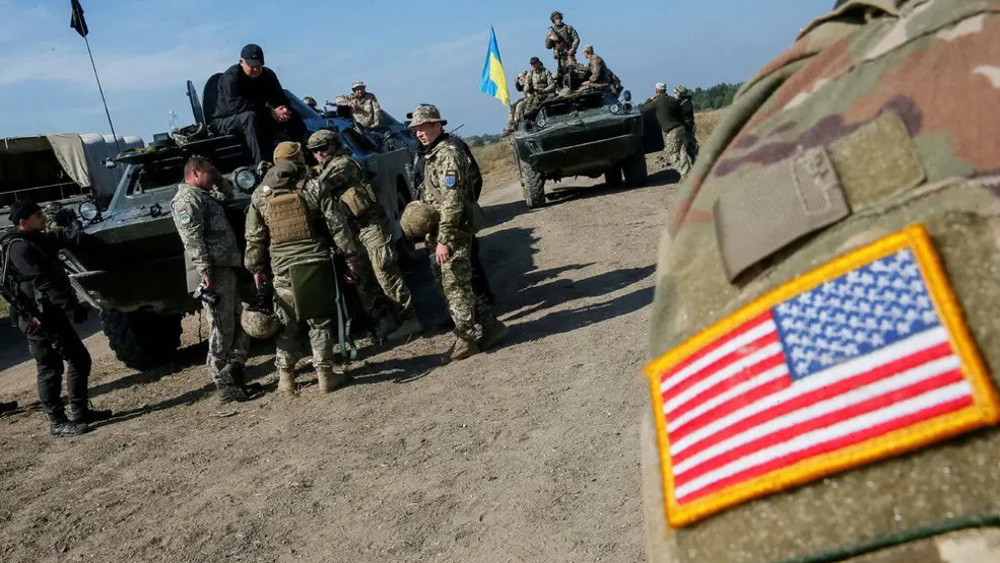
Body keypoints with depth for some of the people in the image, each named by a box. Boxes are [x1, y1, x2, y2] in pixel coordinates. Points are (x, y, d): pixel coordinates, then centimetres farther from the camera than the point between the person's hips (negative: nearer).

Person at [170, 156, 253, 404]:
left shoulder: (204, 197, 28)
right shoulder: (187, 198, -4)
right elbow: (192, 239, -15)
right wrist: (205, 271, -23)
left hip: (230, 268, 10)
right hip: (215, 271, -10)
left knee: (239, 324, 9)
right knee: (222, 329, -8)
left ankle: (235, 374, 16)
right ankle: (224, 386, -3)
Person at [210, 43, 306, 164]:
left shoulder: (268, 75, 4)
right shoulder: (230, 77, -17)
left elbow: (279, 98, 4)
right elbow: (236, 105, -31)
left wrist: (283, 109, -24)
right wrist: (270, 112, -36)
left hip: (259, 119, 6)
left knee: (295, 119, -9)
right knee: (249, 116, -41)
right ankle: (261, 163, -49)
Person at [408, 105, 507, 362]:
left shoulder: (448, 155, -14)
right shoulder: (431, 156, 17)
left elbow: (451, 201, -22)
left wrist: (443, 240, -25)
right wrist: (432, 236, 19)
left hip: (455, 232, -10)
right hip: (441, 233, 10)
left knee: (454, 286, -3)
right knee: (458, 284, 13)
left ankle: (468, 339, 8)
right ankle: (489, 325, 22)